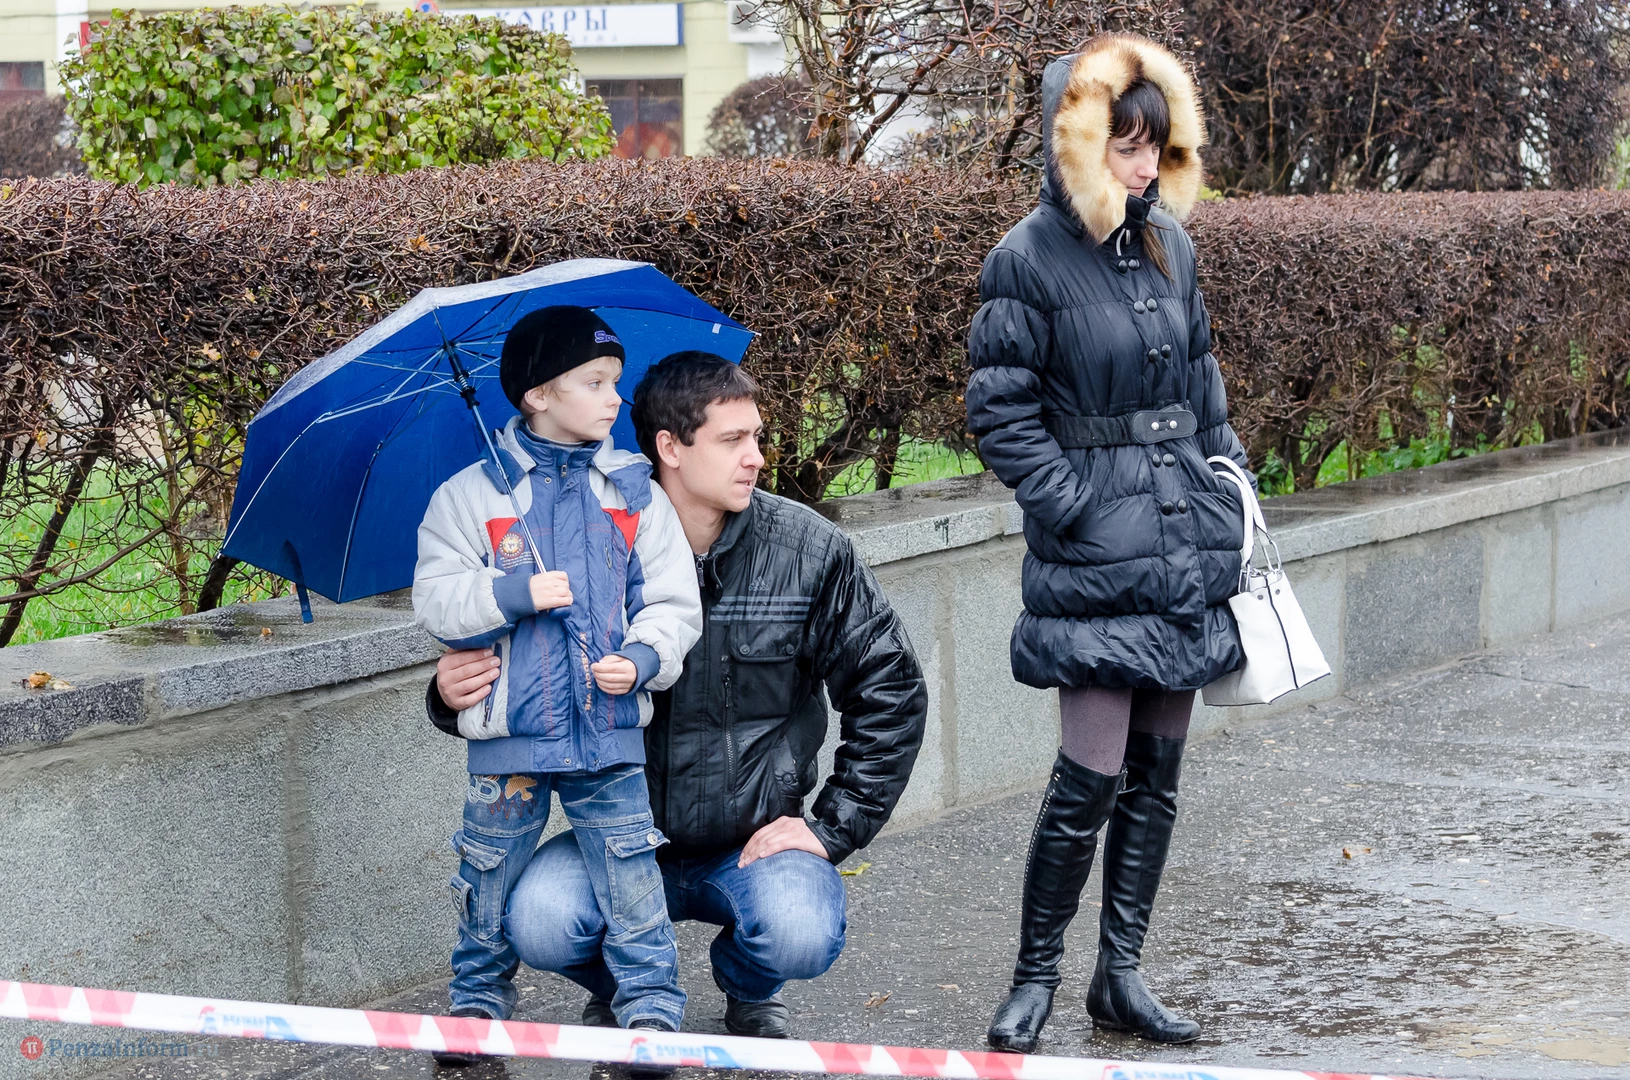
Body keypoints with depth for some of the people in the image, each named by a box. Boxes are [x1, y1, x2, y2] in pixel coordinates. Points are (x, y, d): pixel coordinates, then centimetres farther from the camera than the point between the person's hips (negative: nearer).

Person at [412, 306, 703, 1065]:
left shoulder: (635, 494, 5)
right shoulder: (470, 496, -1)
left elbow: (673, 602, 5)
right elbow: (435, 600, -5)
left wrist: (644, 657, -13)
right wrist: (514, 595, -18)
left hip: (610, 726, 1)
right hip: (510, 731, -1)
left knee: (629, 875, 0)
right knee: (490, 877, 11)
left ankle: (650, 1005, 11)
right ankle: (477, 1000, 28)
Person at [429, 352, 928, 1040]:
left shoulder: (809, 550, -6)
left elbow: (890, 688, 1)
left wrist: (834, 826, -4)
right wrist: (455, 696, -21)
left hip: (755, 843, 0)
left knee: (801, 937, -31)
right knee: (535, 924, -28)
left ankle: (749, 989, 10)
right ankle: (621, 985, 11)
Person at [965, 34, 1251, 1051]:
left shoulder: (1171, 244, 10)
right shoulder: (1030, 261, -8)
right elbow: (1001, 412, -8)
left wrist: (1225, 477, 14)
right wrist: (1075, 502, -12)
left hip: (1185, 545, 6)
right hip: (1096, 554, -6)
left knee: (1158, 769, 9)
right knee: (1092, 773, -9)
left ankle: (1123, 975, 19)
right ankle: (1036, 976, 8)